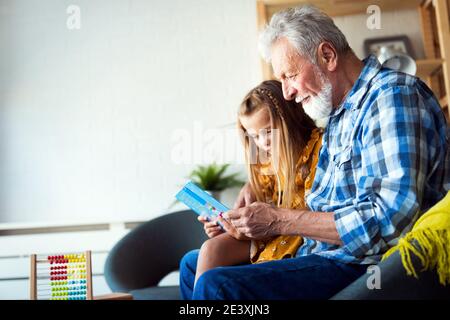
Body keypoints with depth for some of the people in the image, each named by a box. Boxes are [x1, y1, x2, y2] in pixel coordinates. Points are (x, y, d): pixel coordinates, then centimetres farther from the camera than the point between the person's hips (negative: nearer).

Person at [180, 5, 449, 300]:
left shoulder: (391, 95, -13)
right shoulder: (338, 115, 16)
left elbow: (393, 217, -24)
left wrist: (280, 221, -19)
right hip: (317, 254, 9)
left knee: (216, 286, -30)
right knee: (193, 264, 17)